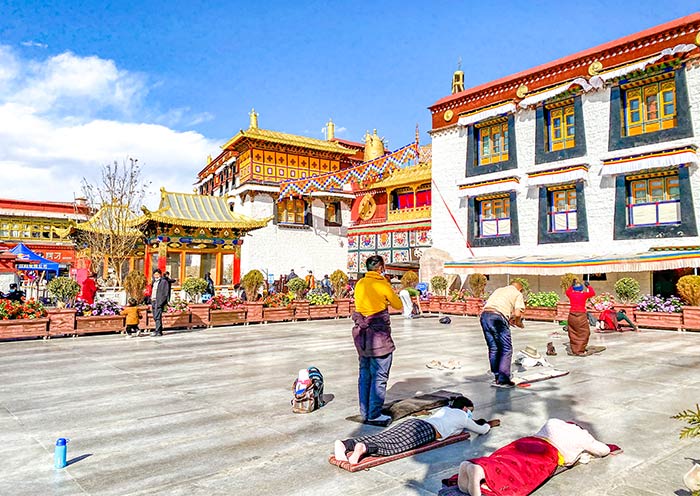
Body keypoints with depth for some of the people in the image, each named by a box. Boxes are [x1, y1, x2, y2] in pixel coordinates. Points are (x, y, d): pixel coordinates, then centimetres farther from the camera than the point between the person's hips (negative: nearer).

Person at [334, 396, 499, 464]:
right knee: (393, 446, -28)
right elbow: (482, 430, 31)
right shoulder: (463, 416, 20)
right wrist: (490, 424, 54)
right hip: (426, 431, -6)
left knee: (380, 437, -15)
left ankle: (346, 444, -36)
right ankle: (364, 448, -54)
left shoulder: (445, 408, 38)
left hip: (414, 422, 6)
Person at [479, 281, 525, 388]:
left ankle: (497, 376, 25)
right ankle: (503, 380, 5)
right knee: (506, 349, 6)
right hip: (498, 317, -6)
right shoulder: (518, 294, 16)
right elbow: (517, 313, 0)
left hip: (484, 314, 6)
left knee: (493, 348, 17)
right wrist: (518, 323, 22)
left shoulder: (499, 290, 32)